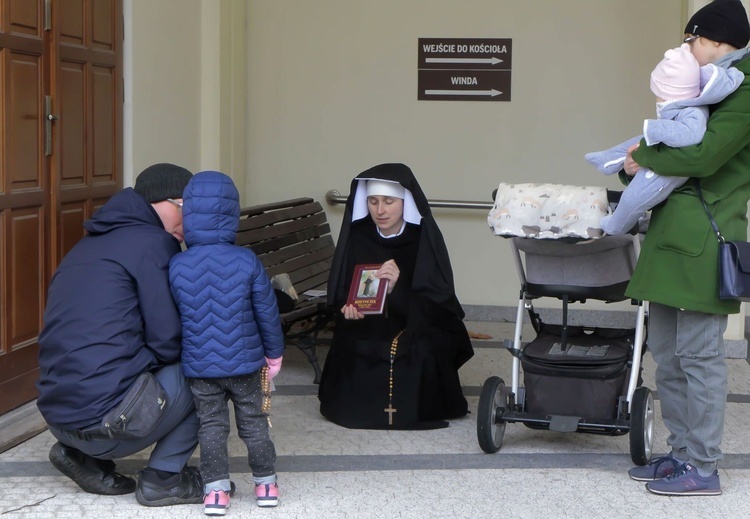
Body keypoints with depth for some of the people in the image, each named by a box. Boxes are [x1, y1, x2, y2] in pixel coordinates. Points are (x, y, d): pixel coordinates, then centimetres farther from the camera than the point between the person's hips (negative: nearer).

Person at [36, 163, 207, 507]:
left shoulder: (90, 243, 19)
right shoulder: (152, 243, -8)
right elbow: (167, 342, -11)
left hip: (56, 416, 9)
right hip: (107, 421, -9)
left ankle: (81, 453, 16)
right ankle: (162, 478, 5)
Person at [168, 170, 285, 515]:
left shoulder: (176, 265, -8)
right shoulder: (247, 261, -11)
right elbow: (267, 312, -5)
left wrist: (177, 357, 17)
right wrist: (274, 353, 9)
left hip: (199, 366, 0)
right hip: (244, 363, 0)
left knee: (211, 425, 11)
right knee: (253, 422, 14)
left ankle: (216, 489, 8)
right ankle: (265, 483, 23)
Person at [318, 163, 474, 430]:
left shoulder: (424, 239, -11)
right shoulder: (357, 236, -4)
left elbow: (435, 305, -16)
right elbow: (338, 294, 2)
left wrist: (396, 291, -33)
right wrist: (348, 307, -21)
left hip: (419, 333, -2)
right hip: (367, 338, 2)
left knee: (421, 349, -30)